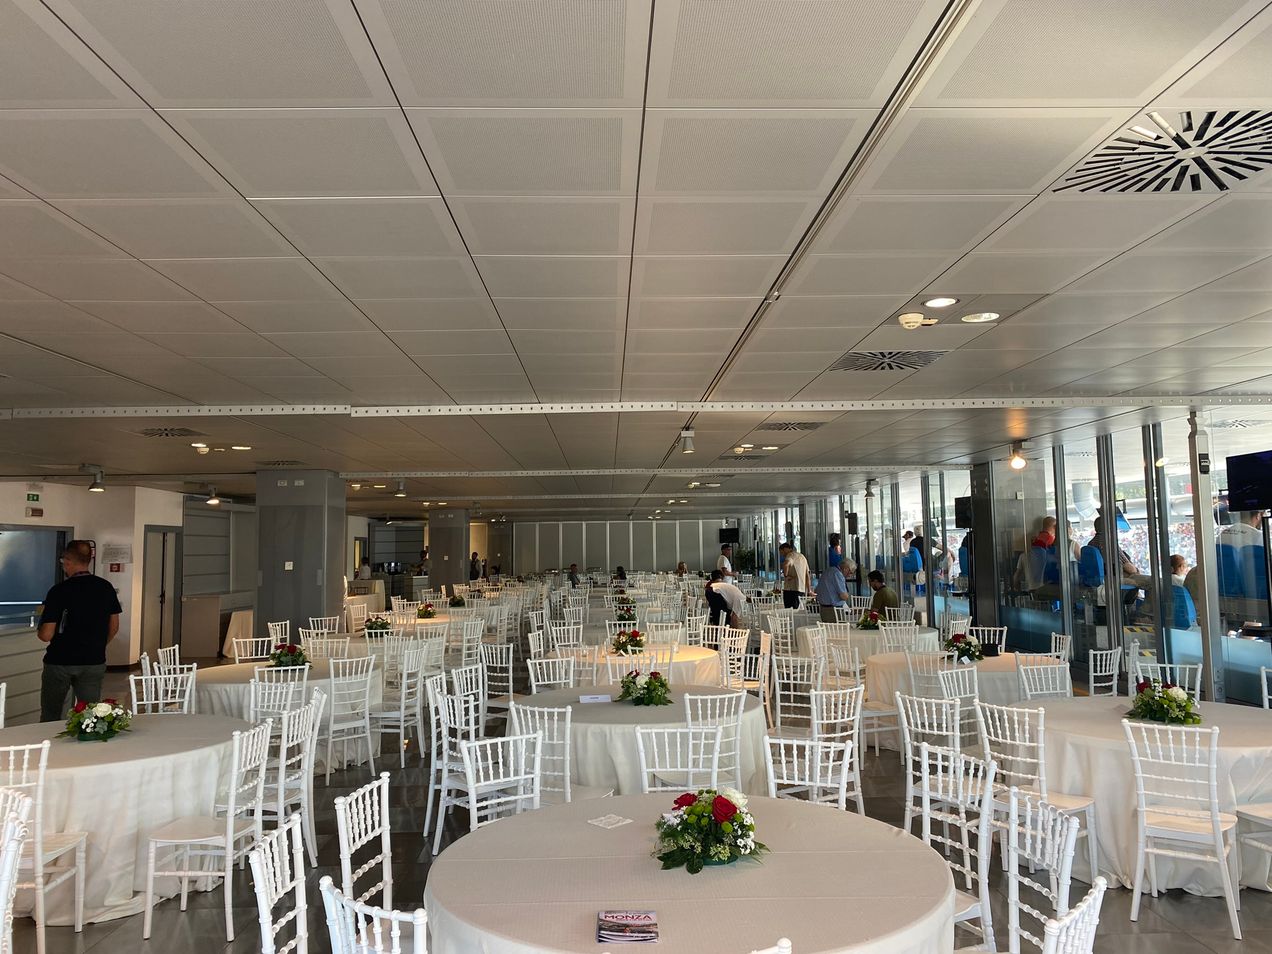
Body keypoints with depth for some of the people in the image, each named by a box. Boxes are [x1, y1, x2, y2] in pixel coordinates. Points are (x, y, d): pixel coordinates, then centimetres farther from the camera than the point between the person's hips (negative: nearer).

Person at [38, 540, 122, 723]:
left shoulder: (59, 591, -14)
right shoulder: (106, 588, -1)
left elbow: (46, 635, -13)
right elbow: (114, 627, 7)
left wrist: (38, 631, 9)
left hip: (59, 662, -3)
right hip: (94, 662, 3)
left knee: (50, 718, 13)